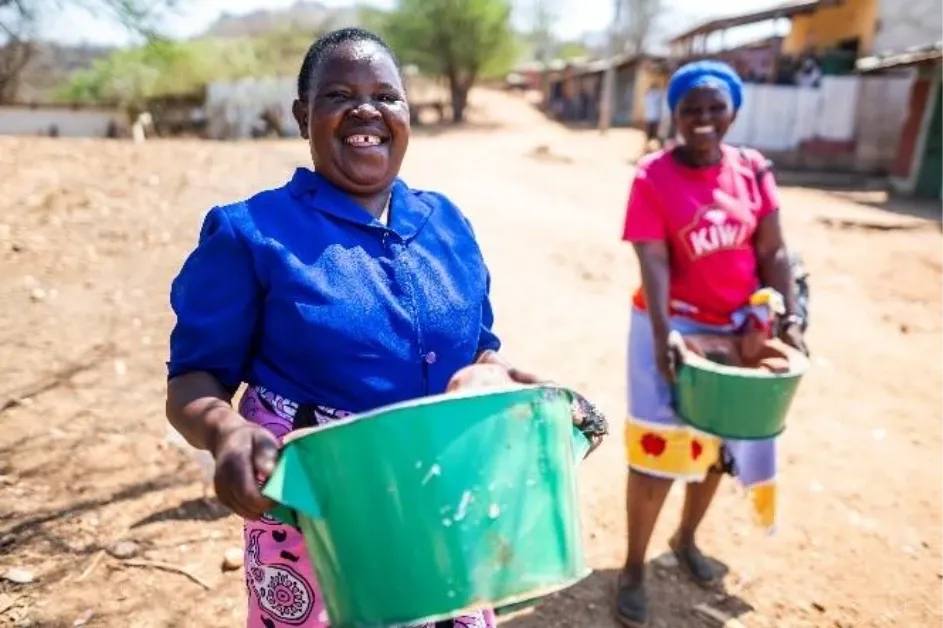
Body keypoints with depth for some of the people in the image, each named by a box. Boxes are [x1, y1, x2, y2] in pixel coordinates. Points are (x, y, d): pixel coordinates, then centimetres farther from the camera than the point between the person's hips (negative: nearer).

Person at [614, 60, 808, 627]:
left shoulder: (754, 170, 0)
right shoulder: (653, 177, -13)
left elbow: (773, 251, 1)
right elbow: (654, 263, -20)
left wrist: (790, 318, -8)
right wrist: (662, 336, -29)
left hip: (740, 328, 5)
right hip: (675, 326, -5)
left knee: (719, 442, 18)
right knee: (657, 449, 1)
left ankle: (687, 538, 43)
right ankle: (634, 568, 21)